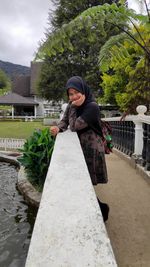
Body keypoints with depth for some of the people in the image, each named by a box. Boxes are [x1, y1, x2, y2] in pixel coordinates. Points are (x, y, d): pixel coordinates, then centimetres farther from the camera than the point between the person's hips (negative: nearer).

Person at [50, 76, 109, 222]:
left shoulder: (92, 107, -19)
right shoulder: (72, 105, 5)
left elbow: (74, 126, -22)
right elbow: (64, 121, 6)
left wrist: (74, 107, -15)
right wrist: (58, 128, -15)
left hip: (90, 150, -8)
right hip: (78, 148, 8)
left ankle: (101, 210, 21)